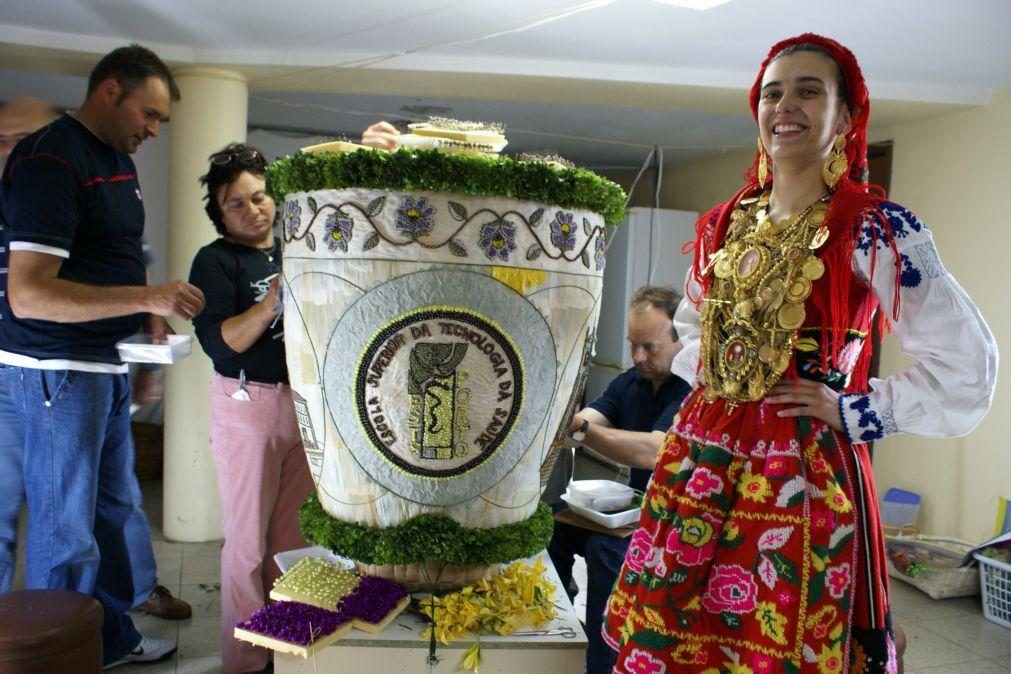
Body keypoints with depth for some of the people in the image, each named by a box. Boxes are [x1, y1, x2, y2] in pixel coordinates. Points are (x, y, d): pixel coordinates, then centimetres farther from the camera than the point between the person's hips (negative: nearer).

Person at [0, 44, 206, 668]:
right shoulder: (51, 159, -17)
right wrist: (146, 297, -26)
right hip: (58, 367, -9)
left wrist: (151, 310, 7)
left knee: (112, 507, 18)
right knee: (66, 528, 1)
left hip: (108, 362, 10)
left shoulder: (120, 160, 12)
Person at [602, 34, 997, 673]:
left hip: (803, 469, -5)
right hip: (703, 457, 5)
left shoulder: (877, 229, -8)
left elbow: (967, 360, -7)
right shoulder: (723, 224, 9)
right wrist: (711, 378, 10)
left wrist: (854, 411, -9)